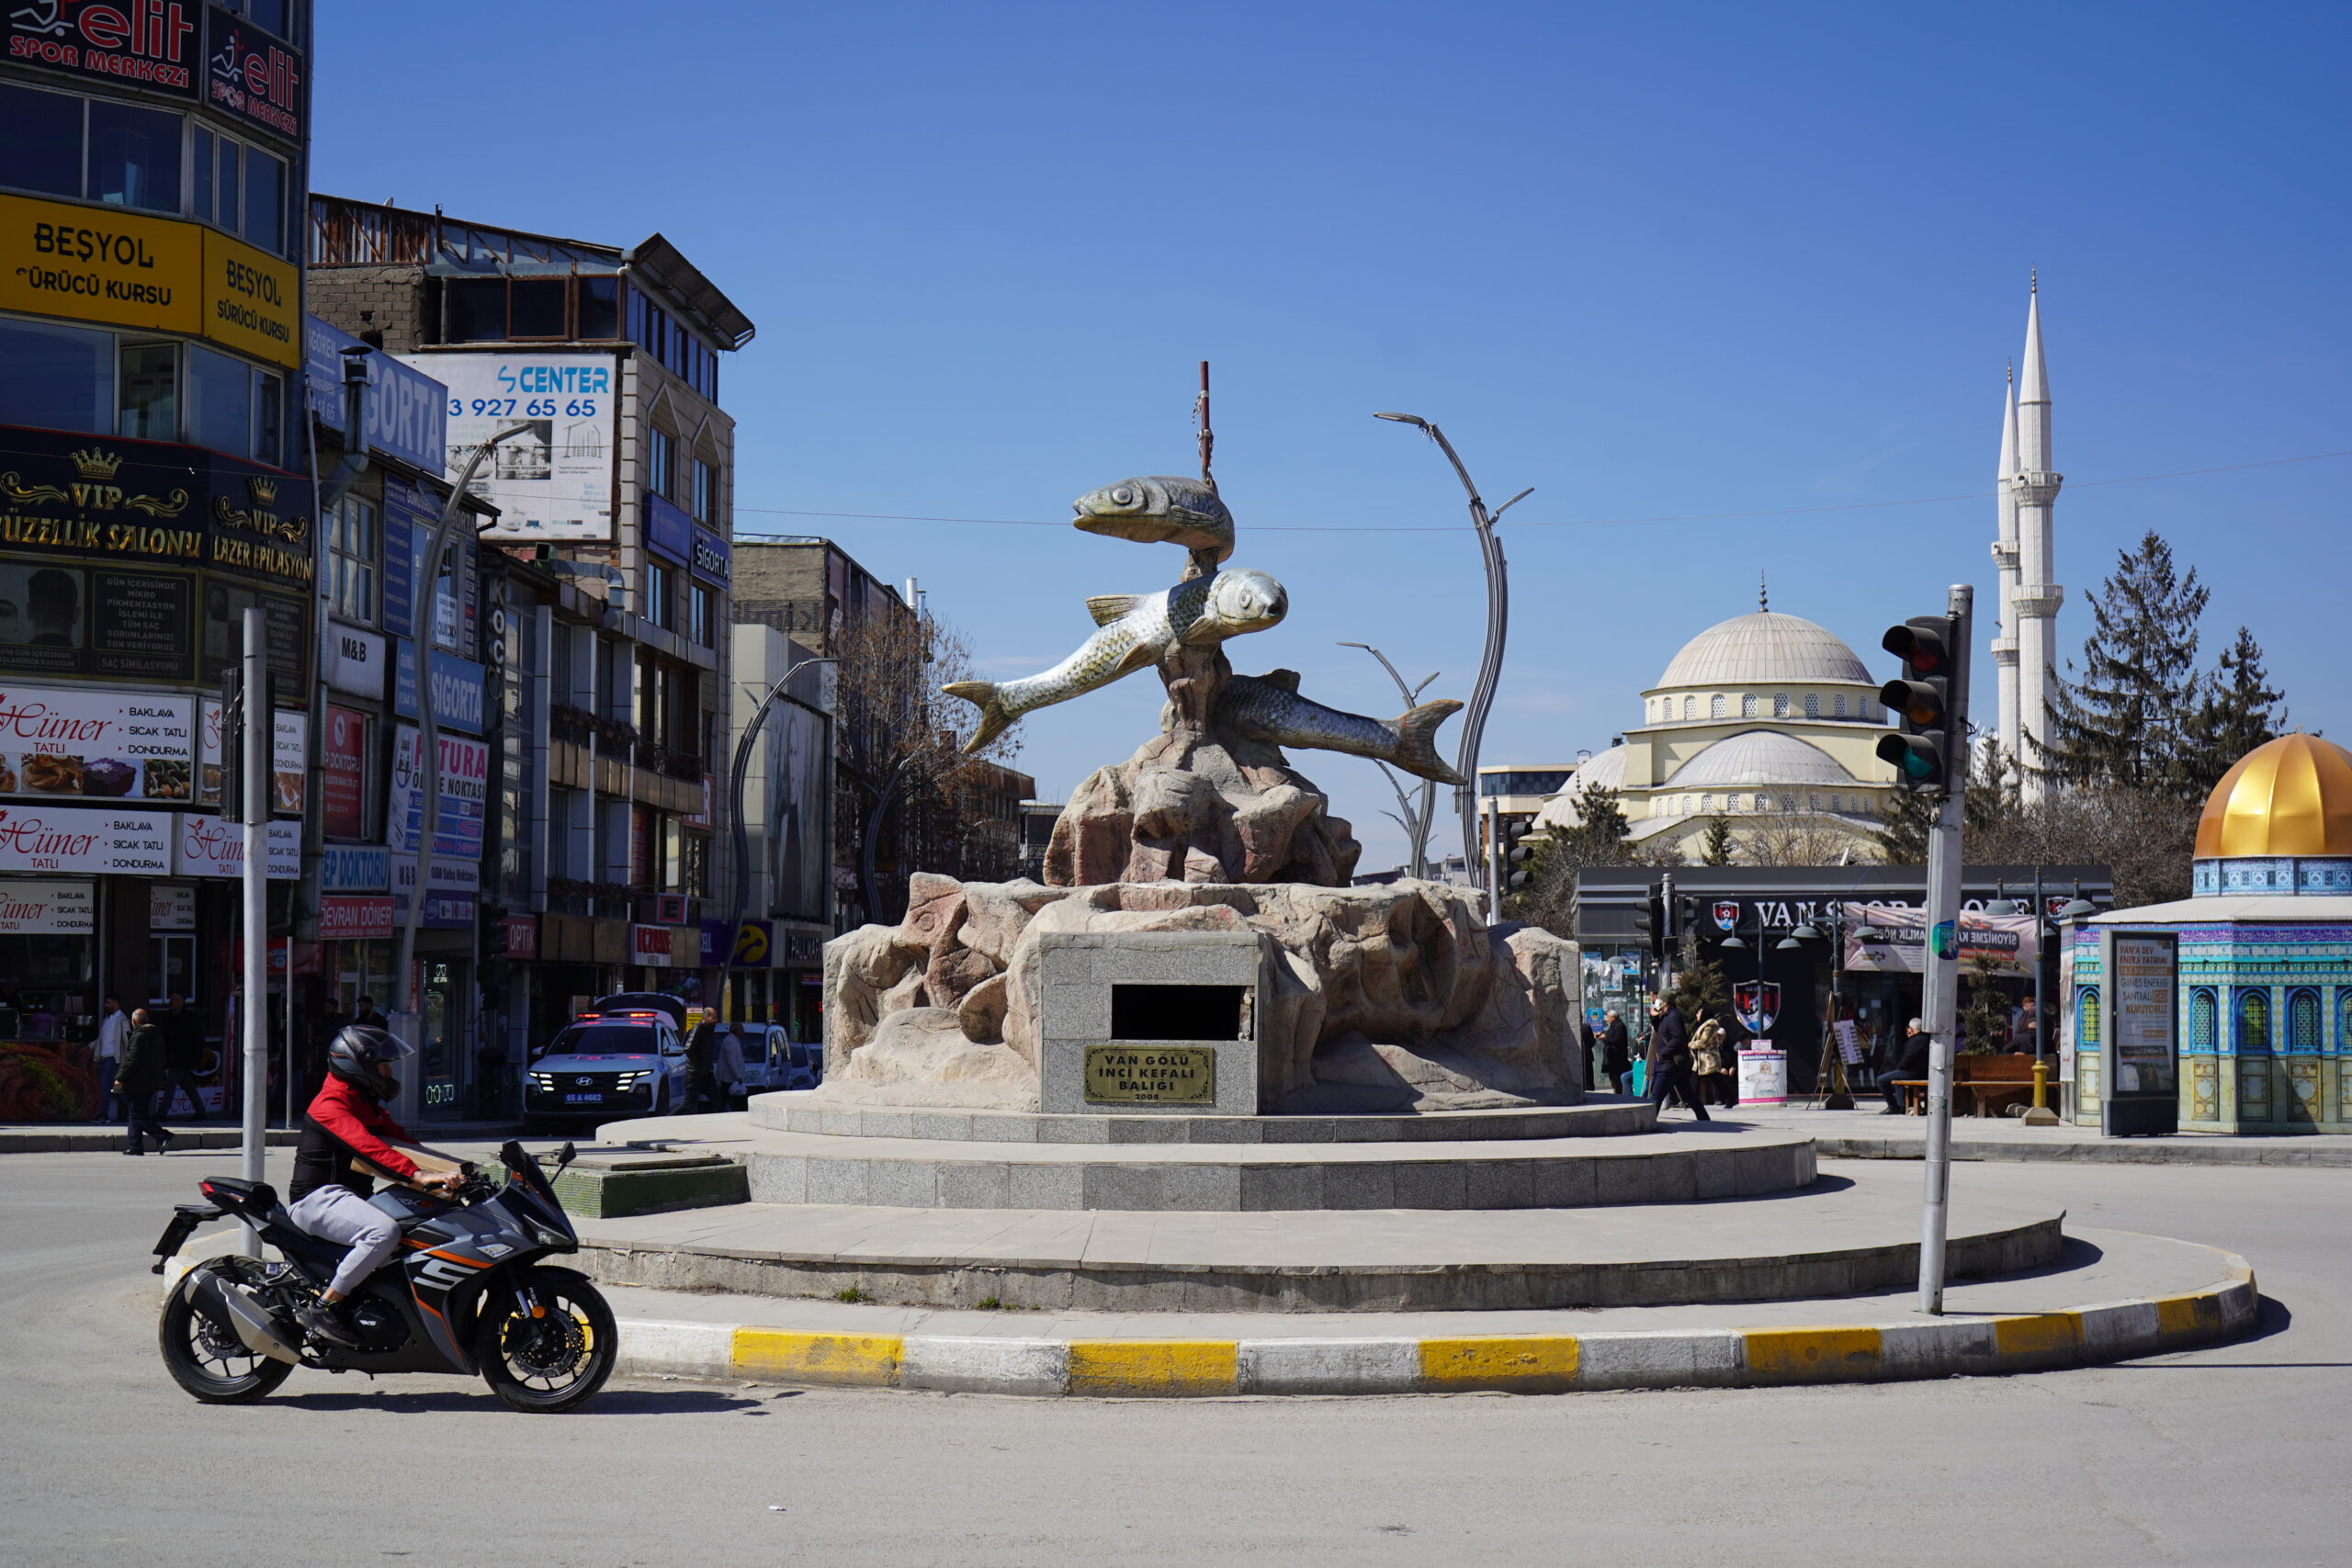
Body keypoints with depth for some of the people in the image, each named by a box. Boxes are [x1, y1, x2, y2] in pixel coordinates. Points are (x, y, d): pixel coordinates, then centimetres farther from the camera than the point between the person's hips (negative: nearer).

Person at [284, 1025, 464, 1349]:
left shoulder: (367, 1104, 19)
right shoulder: (331, 1104, -14)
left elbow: (400, 1139, 14)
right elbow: (366, 1145, -30)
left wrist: (453, 1168, -2)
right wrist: (417, 1175, -42)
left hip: (349, 1196, 10)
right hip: (318, 1197, -10)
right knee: (384, 1231, -34)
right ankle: (319, 1308, -27)